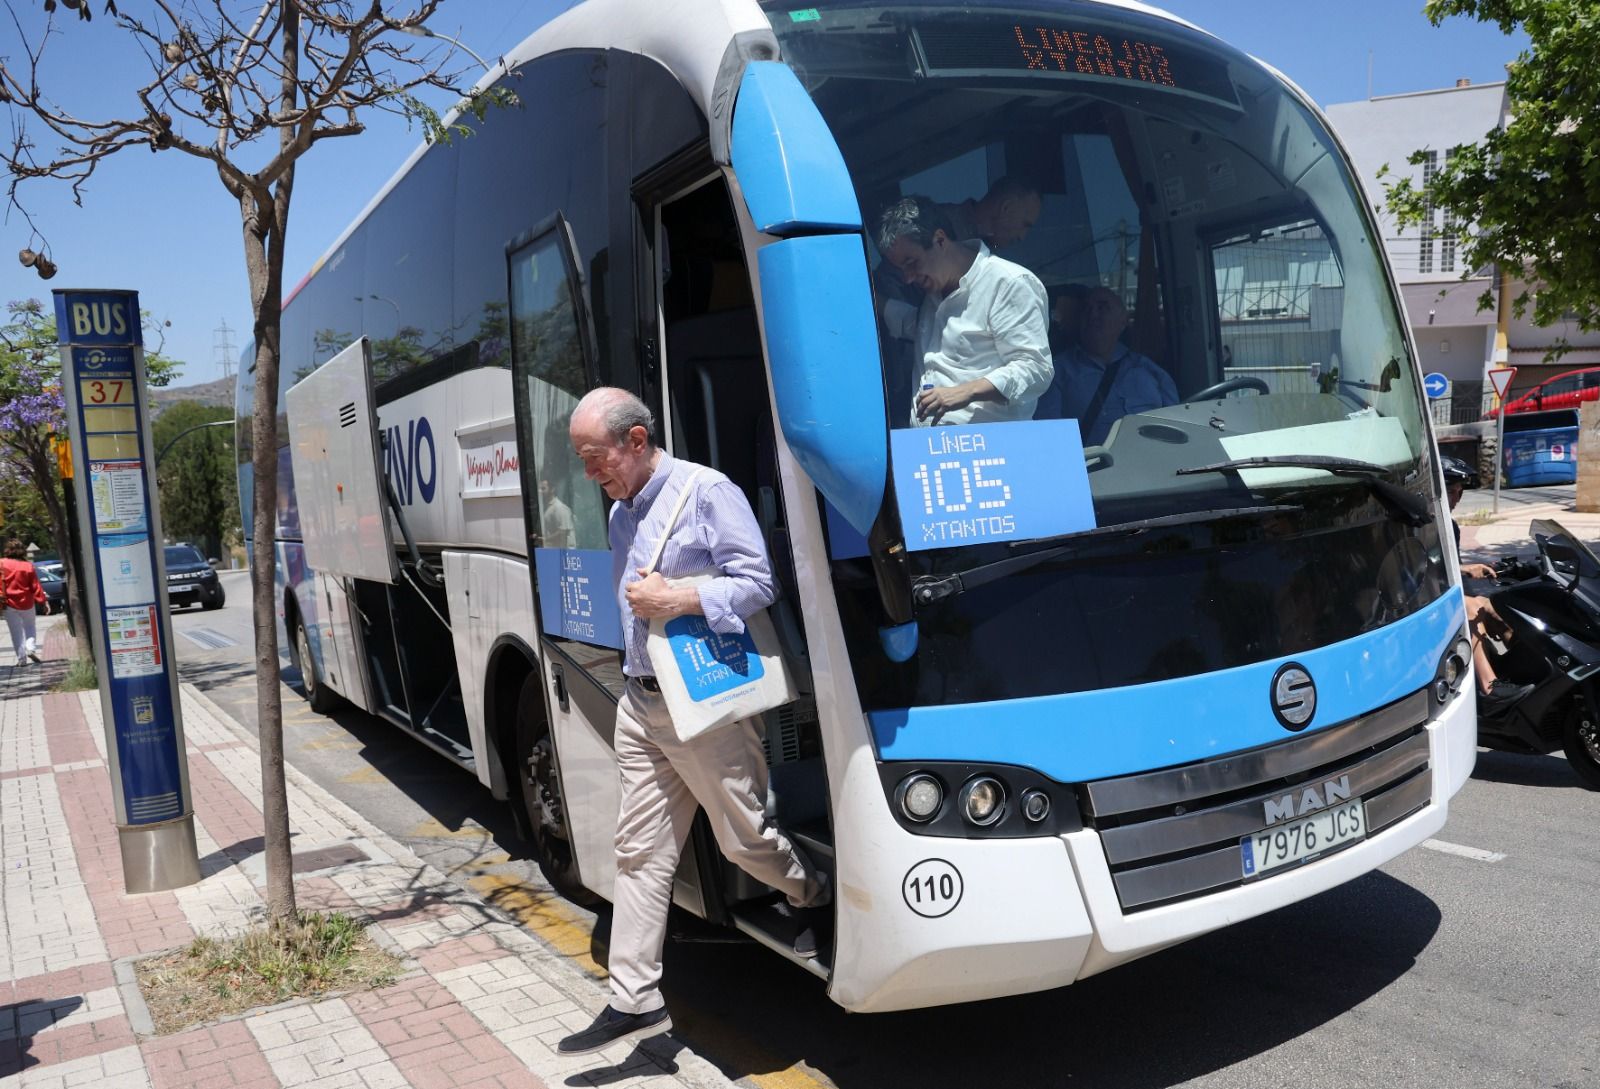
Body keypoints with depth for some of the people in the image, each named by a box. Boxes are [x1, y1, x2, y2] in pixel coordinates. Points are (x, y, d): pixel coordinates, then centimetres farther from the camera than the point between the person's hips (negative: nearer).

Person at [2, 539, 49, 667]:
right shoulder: (28, 566, -7)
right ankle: (31, 648, -1)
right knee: (30, 627, 19)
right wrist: (44, 601, -2)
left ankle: (21, 658, 5)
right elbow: (36, 586, -6)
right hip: (27, 603, 1)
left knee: (16, 631, 7)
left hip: (10, 603, -1)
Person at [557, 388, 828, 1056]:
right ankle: (634, 998, 17)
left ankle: (815, 900, 36)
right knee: (640, 852, 9)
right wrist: (636, 662, 17)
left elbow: (757, 583, -15)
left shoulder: (707, 492, -12)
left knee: (745, 839, 6)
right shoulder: (621, 512, 14)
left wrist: (677, 599, -22)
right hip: (640, 705, 8)